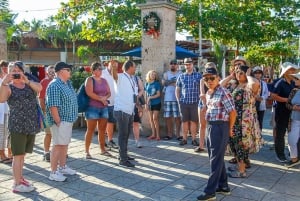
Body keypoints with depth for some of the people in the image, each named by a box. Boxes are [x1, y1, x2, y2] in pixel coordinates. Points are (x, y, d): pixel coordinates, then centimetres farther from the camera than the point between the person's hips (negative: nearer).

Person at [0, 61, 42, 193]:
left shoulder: (29, 84, 10)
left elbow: (39, 88, -10)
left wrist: (26, 81, -23)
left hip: (31, 125, 5)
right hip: (17, 125, -5)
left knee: (22, 154, 15)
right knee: (18, 154, -4)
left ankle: (20, 178, 26)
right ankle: (17, 184, 0)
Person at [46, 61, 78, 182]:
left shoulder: (67, 83, 13)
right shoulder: (55, 85, -17)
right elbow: (53, 106, -22)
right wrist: (58, 122, -22)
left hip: (68, 120, 10)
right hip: (60, 121, -9)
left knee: (65, 144, 17)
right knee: (58, 145, -4)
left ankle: (62, 167, 30)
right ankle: (53, 173, 4)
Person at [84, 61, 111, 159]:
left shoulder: (104, 80, 14)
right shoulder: (90, 80, -4)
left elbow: (109, 93, 14)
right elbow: (89, 93, -16)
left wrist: (105, 98, -8)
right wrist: (101, 99, -12)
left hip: (104, 108, 6)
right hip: (92, 107, -6)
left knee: (102, 130, 9)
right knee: (90, 130, -3)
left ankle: (103, 149, 18)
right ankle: (87, 151, 2)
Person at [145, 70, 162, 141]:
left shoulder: (157, 83, -3)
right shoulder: (147, 84, 8)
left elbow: (158, 94, -8)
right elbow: (146, 94, 12)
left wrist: (150, 98, -13)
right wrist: (146, 103, 6)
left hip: (156, 103, -4)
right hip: (149, 104, 4)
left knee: (155, 118, -9)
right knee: (151, 119, 6)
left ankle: (158, 135, -2)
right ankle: (153, 134, 14)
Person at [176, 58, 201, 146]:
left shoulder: (198, 75, 4)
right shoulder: (181, 76, 9)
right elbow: (177, 90, 13)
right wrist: (178, 100, 5)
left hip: (195, 102, -1)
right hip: (183, 102, 2)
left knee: (193, 121, 1)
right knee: (184, 121, 5)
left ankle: (194, 139, 9)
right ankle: (184, 139, 12)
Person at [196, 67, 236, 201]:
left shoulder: (223, 93, -14)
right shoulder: (208, 93, 12)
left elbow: (233, 112, -15)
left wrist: (229, 129, -4)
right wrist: (210, 126, 14)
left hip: (220, 127, -9)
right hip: (210, 127, 9)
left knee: (216, 160, -3)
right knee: (216, 158, 16)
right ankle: (223, 186, 29)